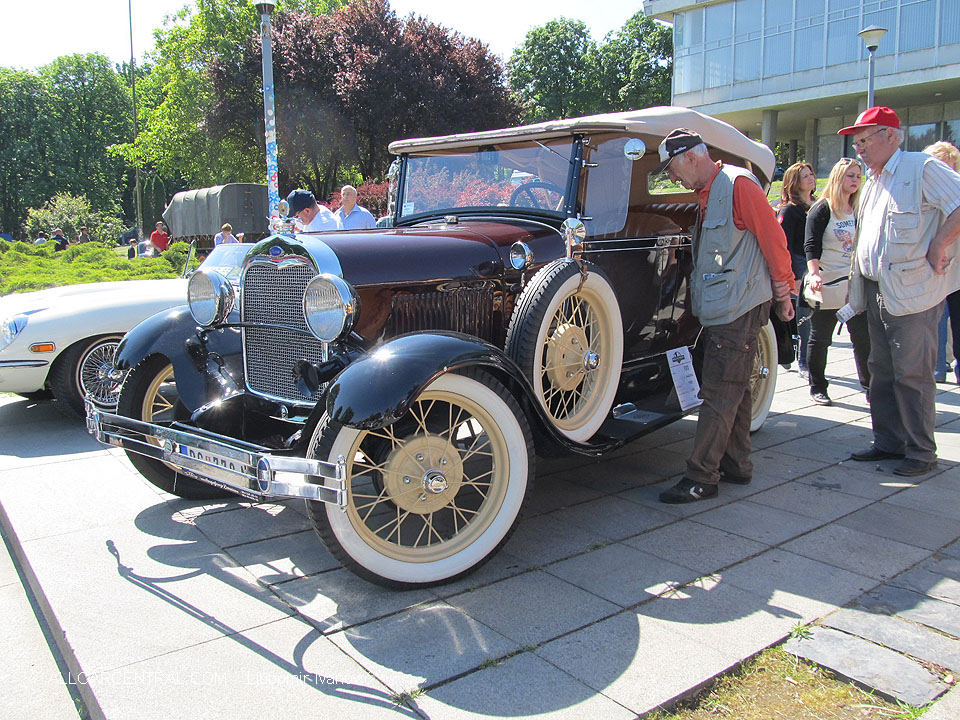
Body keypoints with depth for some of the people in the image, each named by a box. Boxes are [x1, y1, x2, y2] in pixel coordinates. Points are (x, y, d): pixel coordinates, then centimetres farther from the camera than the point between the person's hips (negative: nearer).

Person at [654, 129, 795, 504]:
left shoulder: (738, 184, -12)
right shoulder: (708, 194, 17)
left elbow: (773, 238, -13)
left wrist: (783, 292, -9)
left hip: (738, 309, -10)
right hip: (720, 309, 10)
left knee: (720, 394, -7)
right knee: (734, 390, 15)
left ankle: (701, 477, -1)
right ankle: (737, 465, 25)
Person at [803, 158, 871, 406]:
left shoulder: (859, 211, 13)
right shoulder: (822, 209, -5)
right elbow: (811, 246, -13)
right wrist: (814, 273, -27)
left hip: (855, 282, 5)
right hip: (826, 283, -5)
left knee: (863, 337, 2)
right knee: (820, 338, 5)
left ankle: (871, 389, 9)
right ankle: (817, 388, 17)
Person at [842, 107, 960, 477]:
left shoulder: (922, 168, -8)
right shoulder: (873, 182, 19)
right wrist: (857, 284, 19)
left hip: (913, 291, -9)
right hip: (877, 292, 9)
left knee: (911, 373, -5)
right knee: (882, 371, 12)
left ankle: (921, 452, 6)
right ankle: (888, 442, 23)